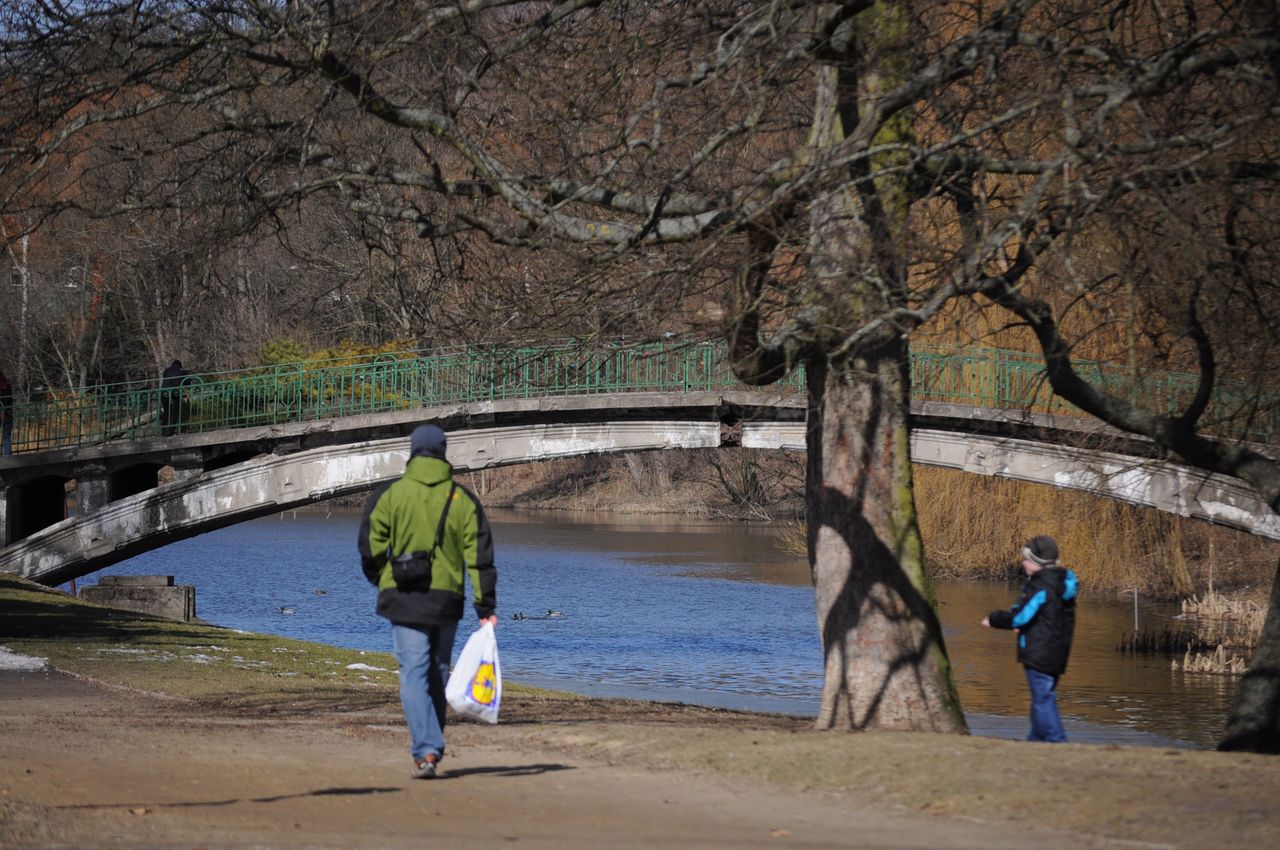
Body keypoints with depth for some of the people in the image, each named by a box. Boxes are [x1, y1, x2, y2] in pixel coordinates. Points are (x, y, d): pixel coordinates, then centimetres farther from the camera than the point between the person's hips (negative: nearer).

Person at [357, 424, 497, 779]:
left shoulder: (390, 494, -2)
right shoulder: (463, 499, 4)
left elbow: (372, 549, -2)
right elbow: (479, 556, 0)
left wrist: (382, 583, 17)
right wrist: (485, 606, 0)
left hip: (404, 601, -3)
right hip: (447, 599, 3)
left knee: (414, 674, -5)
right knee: (438, 673, 16)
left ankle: (427, 750, -19)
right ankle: (430, 745, 24)